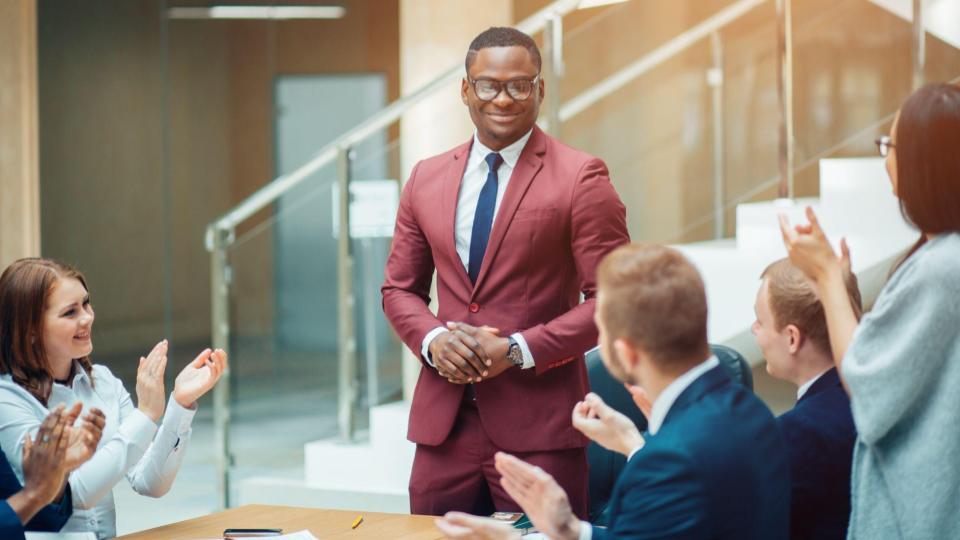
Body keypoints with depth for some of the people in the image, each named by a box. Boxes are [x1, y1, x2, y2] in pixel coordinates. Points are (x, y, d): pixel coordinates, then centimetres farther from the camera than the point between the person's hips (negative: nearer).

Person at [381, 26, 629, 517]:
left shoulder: (580, 178, -5)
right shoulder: (426, 179, 10)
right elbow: (399, 288, 16)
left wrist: (518, 350, -15)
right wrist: (433, 339, -5)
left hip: (538, 423, -4)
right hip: (443, 421, 4)